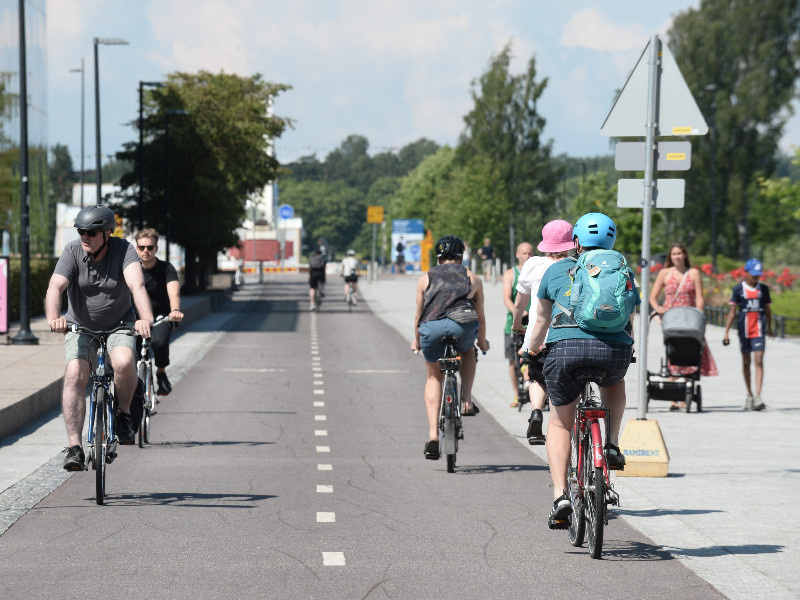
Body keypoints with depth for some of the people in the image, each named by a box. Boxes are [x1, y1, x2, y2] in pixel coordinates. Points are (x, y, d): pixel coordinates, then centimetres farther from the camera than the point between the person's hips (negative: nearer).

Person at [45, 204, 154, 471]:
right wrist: (53, 317, -48)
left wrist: (146, 318, -52)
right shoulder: (72, 251, -13)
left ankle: (124, 412, -2)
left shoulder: (123, 249, -17)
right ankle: (74, 447, -19)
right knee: (75, 375, -22)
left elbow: (136, 284, -33)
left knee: (124, 361, -31)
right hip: (81, 326, 1)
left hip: (119, 325, -1)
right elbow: (55, 287, -27)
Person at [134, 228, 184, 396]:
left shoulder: (166, 269, -9)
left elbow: (174, 292, -27)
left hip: (161, 317, -3)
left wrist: (175, 310, -48)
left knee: (159, 341, -33)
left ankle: (161, 372, -5)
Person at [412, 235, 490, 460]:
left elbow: (419, 316, 31)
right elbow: (480, 317, 34)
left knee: (433, 377, 19)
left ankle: (433, 435, 6)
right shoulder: (472, 279, 27)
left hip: (432, 326, 0)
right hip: (463, 324, 0)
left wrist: (417, 341, 48)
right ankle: (466, 401, 18)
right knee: (468, 352, 35)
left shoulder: (426, 278, 27)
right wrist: (482, 342, 51)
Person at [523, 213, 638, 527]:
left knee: (560, 423, 18)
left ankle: (560, 495, 2)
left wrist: (532, 350, 48)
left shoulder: (556, 270, 19)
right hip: (615, 351, 1)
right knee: (615, 383, 38)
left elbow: (542, 319, 29)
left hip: (566, 347, -1)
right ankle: (611, 445, 20)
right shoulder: (625, 273, 22)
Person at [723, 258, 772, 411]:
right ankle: (749, 395, 23)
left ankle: (758, 397, -17)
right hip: (744, 330, 0)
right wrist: (726, 332, -4)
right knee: (746, 363, 11)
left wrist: (769, 328, 25)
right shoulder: (738, 289, 0)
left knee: (759, 362, -11)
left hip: (759, 331, 0)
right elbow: (732, 312, 1)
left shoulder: (763, 289, 6)